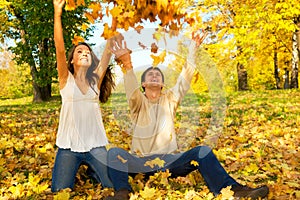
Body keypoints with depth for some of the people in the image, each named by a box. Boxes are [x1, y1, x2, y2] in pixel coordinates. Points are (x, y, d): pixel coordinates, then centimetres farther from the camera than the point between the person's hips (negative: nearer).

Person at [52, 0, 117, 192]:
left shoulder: (96, 80, 6)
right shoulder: (66, 80, 1)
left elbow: (109, 50, -3)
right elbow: (60, 49, -13)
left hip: (96, 146, 2)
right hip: (68, 147, -1)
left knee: (114, 188, 0)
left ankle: (92, 171, 27)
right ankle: (74, 173, 30)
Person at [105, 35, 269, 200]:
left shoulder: (169, 99, 14)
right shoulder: (138, 102, 6)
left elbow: (184, 81, 0)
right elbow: (132, 91, -17)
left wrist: (191, 53, -9)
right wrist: (127, 65, -36)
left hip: (169, 161, 2)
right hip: (141, 162, -1)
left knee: (202, 151, -21)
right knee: (115, 153, -27)